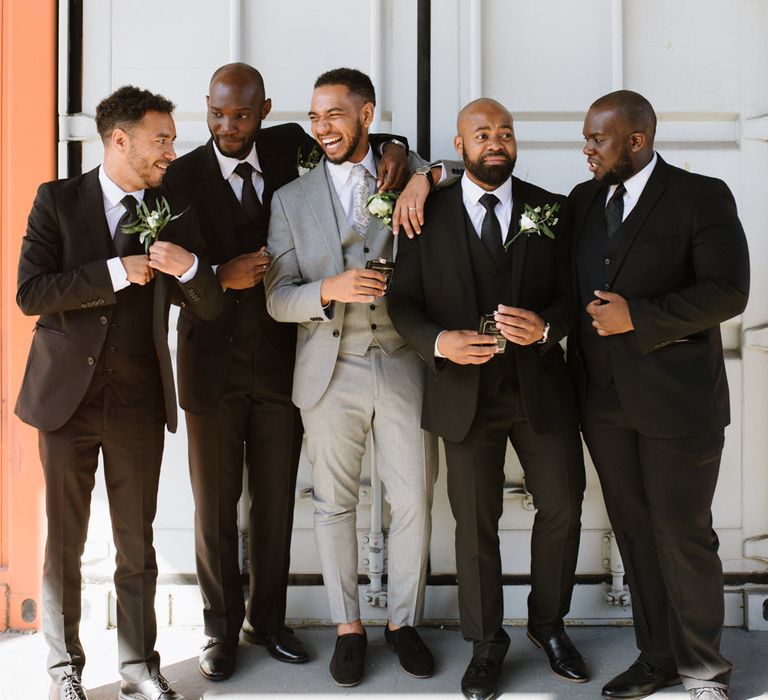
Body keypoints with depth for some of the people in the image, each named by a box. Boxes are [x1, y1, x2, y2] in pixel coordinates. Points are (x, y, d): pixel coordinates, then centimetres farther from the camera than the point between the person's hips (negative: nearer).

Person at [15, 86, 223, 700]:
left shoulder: (173, 211, 6)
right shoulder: (58, 200, -1)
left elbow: (209, 308, 2)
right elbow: (30, 293, -12)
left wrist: (187, 266, -18)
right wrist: (116, 272, -18)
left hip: (139, 401, 2)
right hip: (68, 394, -2)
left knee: (137, 546, 9)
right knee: (63, 544, 9)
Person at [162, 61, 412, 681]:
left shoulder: (287, 147, 2)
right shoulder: (183, 176, -3)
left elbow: (352, 140, 16)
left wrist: (394, 151, -6)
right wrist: (221, 276, -23)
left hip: (280, 359, 2)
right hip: (213, 364, -2)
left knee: (276, 499, 10)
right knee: (215, 502, 7)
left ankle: (267, 619, 27)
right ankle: (222, 628, 23)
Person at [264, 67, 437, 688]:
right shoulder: (292, 199, 5)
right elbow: (277, 298, 2)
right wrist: (329, 290, -20)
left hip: (403, 366, 0)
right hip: (331, 373, 0)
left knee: (414, 501, 5)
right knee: (335, 503, 8)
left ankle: (403, 621, 23)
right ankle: (348, 628, 23)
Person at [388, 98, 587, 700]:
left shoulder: (550, 210, 4)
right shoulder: (428, 214, 1)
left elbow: (572, 293, 1)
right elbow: (404, 303, 0)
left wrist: (545, 328, -20)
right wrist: (441, 342, -19)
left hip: (540, 385, 1)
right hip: (465, 390, -1)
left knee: (563, 506, 6)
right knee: (476, 522, 9)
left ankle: (549, 622, 31)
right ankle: (486, 644, 26)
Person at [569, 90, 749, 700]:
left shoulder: (701, 197, -7)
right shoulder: (584, 200, 11)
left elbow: (728, 291, -14)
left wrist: (636, 317, -18)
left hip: (676, 397, -5)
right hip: (603, 398, 6)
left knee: (683, 535, 1)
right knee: (634, 532, 12)